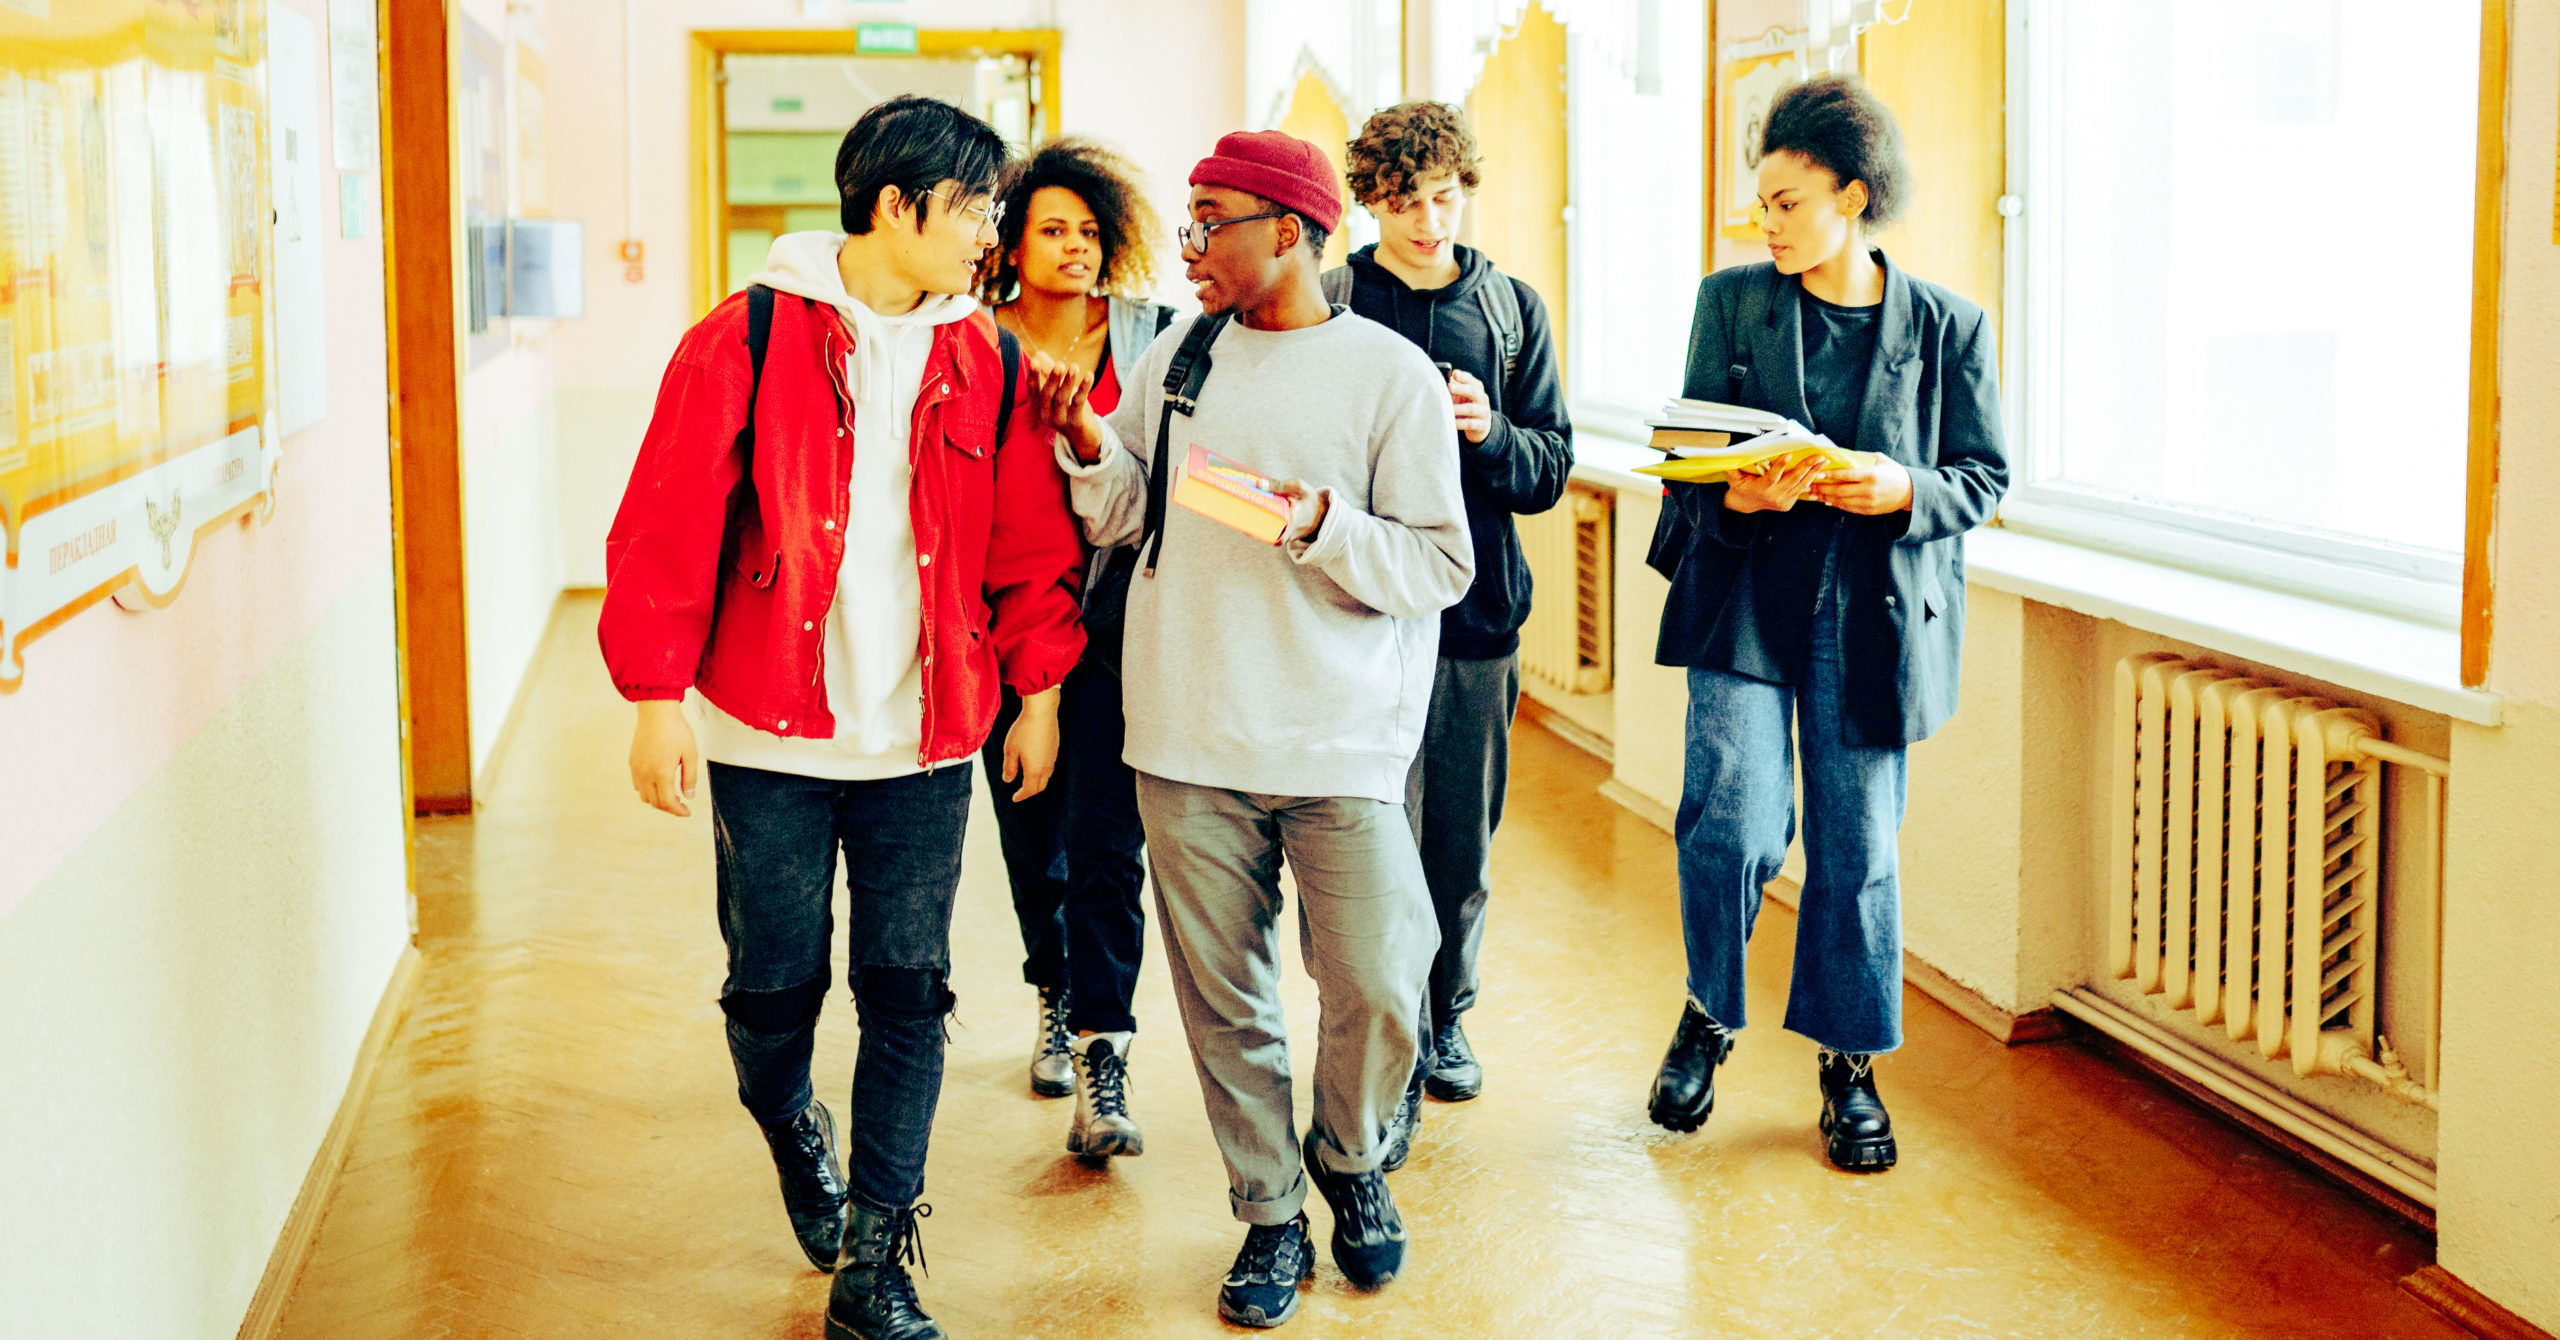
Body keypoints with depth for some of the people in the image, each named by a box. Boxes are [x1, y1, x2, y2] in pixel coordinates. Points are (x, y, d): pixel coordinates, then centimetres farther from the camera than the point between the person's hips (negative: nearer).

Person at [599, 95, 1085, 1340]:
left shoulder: (985, 361, 5)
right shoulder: (747, 338, -6)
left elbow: (1032, 540, 12)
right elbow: (668, 526, -7)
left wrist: (1038, 687, 9)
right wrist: (657, 697, -10)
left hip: (925, 743, 3)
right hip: (769, 737, -3)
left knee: (907, 993, 4)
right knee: (775, 985, 7)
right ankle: (796, 1136, 41)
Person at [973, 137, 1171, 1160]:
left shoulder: (1148, 335, 2)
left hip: (1117, 616, -2)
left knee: (1107, 843, -9)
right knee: (1031, 831, 14)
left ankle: (1102, 1073, -8)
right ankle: (1057, 1001, 39)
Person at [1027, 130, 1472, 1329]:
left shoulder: (1392, 374, -4)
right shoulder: (1177, 356, 8)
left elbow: (1440, 566, -5)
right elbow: (1124, 521, 14)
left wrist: (1324, 526, -20)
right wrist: (1088, 444, -4)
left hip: (1341, 745, -3)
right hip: (1188, 740, 3)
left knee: (1376, 990, -4)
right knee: (1222, 996, 7)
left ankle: (1348, 1161, 26)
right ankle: (1269, 1216, 24)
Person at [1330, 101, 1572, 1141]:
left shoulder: (1514, 311, 10)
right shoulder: (1327, 305, 0)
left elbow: (1551, 470, 7)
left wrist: (1490, 431, -12)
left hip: (1478, 614, 3)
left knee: (1464, 846, 12)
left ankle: (1444, 1018, 32)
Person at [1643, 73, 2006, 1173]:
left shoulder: (1945, 326, 2)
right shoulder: (1732, 302, 5)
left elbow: (1985, 477, 5)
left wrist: (1905, 491, -17)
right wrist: (1734, 493, -16)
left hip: (1873, 616, 0)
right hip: (1744, 597, 0)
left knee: (1858, 847, 5)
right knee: (1734, 824, -13)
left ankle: (1850, 1066, 24)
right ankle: (1710, 1013, 16)